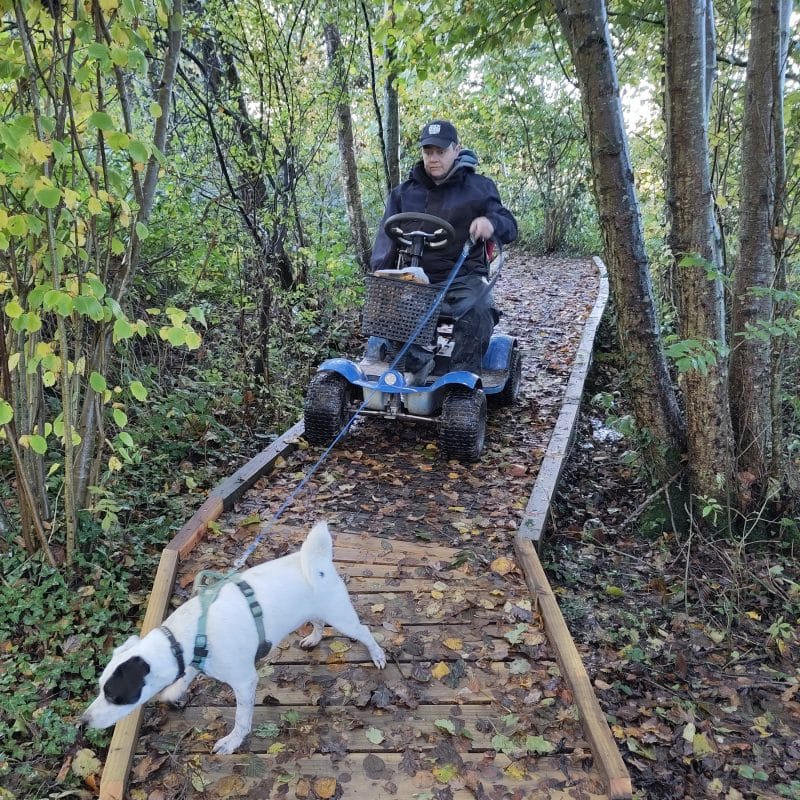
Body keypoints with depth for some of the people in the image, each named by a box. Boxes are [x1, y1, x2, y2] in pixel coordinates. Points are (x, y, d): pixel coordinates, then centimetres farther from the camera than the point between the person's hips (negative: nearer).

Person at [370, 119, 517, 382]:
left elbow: (510, 228, 5)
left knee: (476, 315, -34)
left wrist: (491, 222, -21)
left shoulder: (478, 187, 9)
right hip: (416, 277, 3)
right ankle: (418, 362, -29)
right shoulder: (404, 192, 15)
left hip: (462, 278, -2)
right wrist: (381, 270, -15)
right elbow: (387, 233, 5)